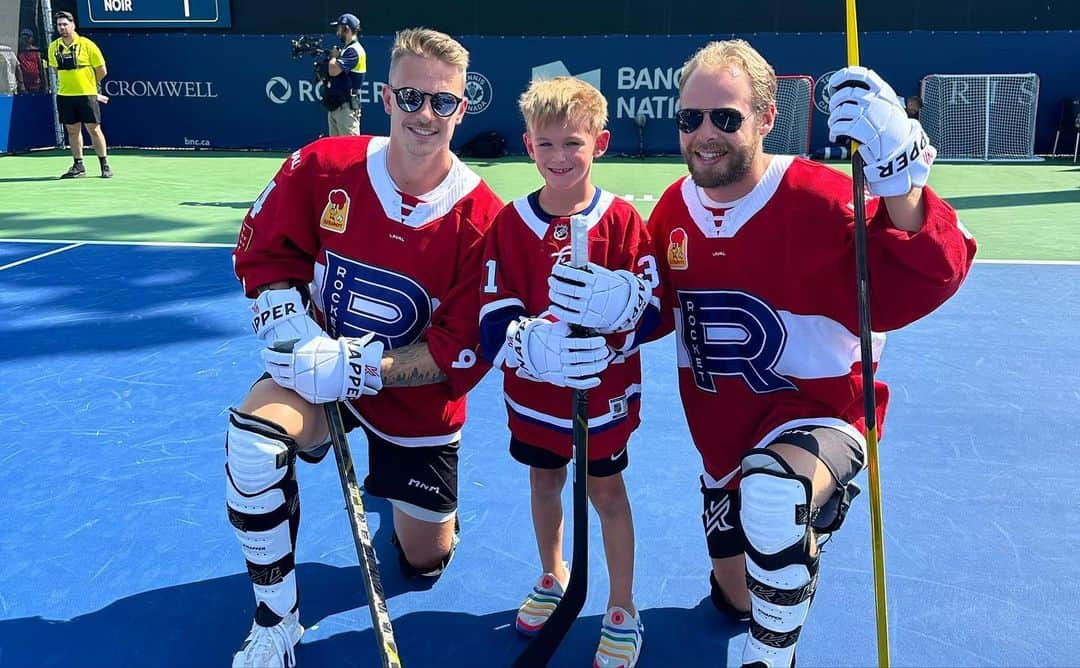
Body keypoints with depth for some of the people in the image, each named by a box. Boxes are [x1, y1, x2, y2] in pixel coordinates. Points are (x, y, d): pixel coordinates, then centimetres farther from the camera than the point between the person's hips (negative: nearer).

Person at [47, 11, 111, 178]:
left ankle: (105, 165, 5)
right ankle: (78, 166, 15)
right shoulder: (53, 47, 6)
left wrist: (89, 84, 6)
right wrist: (68, 83, 13)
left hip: (86, 95, -4)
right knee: (72, 130, 8)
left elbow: (102, 70, -1)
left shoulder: (87, 44, -6)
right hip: (64, 96, 4)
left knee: (94, 129, -3)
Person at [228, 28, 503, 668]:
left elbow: (461, 355, -19)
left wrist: (359, 369, -29)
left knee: (427, 560, 11)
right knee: (254, 435, -34)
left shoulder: (482, 219, -21)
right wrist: (294, 331, -20)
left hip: (418, 400, 0)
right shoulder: (321, 167, -16)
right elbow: (265, 253, -3)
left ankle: (418, 506, 51)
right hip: (321, 369, 1)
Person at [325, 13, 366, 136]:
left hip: (346, 106, -10)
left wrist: (334, 56, -2)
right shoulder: (346, 50, 18)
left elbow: (333, 70, -21)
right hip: (335, 105, 10)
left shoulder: (354, 50, -12)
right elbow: (333, 75, 21)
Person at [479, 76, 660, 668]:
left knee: (606, 491, 12)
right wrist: (536, 347, -37)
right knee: (544, 483, 21)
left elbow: (652, 312, -15)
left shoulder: (622, 220, -12)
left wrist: (620, 303, -38)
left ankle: (622, 609, 33)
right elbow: (493, 326, -16)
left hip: (606, 394, -2)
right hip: (533, 392, 2)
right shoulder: (510, 223, -9)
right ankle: (553, 577, 49)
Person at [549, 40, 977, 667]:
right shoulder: (673, 209, -4)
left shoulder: (817, 199, -22)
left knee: (771, 490, -42)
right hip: (724, 439, 6)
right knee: (737, 597, 21)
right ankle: (811, 526, 56)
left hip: (819, 415, -6)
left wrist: (900, 185, -49)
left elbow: (914, 289, -32)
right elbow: (657, 307, 7)